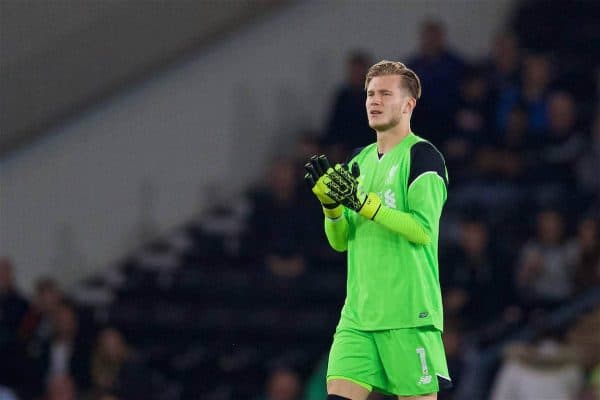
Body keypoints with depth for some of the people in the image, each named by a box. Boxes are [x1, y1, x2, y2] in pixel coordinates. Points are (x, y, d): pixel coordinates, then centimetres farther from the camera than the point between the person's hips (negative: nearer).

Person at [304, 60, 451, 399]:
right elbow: (340, 240, 16)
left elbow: (423, 229, -16)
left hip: (410, 314, -6)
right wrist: (330, 202, -3)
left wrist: (364, 201, -20)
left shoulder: (423, 155, -5)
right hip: (358, 314, 6)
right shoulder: (360, 160, 17)